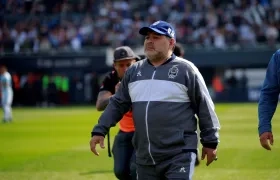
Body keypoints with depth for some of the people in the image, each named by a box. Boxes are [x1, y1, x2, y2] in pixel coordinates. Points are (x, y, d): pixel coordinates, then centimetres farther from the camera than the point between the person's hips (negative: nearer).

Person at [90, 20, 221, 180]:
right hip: (145, 159, 6)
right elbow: (117, 104, 17)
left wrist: (210, 142, -1)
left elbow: (204, 107, -1)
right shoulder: (134, 71, 13)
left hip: (179, 157, -6)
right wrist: (100, 130, 7)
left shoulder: (185, 69, -2)